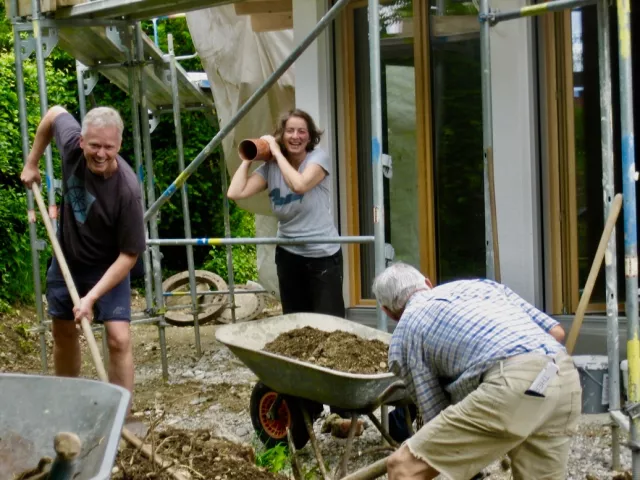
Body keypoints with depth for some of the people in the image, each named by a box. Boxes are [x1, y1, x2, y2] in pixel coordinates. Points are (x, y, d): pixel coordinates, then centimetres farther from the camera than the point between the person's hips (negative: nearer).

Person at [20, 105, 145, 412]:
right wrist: (32, 162, 4)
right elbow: (54, 113, 1)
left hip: (108, 268, -5)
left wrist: (92, 297, -29)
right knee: (64, 333, 17)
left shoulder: (127, 190, -34)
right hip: (66, 260, 5)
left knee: (118, 339, -17)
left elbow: (128, 255, -26)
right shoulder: (71, 144, -24)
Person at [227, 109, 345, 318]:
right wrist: (248, 158, -5)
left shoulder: (318, 157, -11)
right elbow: (235, 193, -10)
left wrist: (277, 152, -21)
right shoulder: (270, 167, 0)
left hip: (323, 255, -5)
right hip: (288, 255, 5)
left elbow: (299, 185, -32)